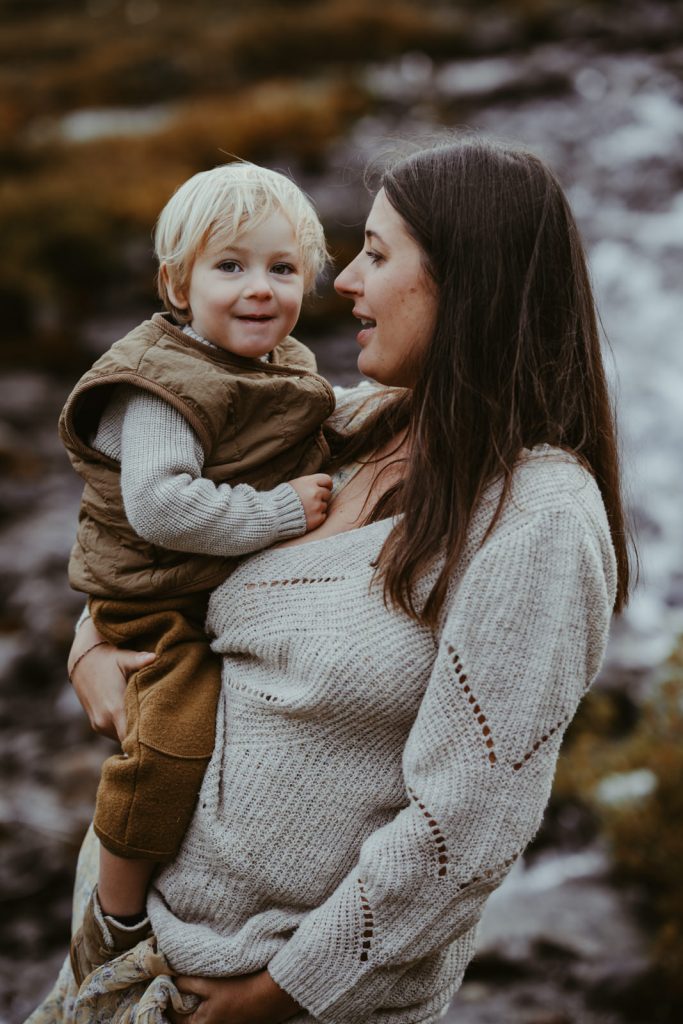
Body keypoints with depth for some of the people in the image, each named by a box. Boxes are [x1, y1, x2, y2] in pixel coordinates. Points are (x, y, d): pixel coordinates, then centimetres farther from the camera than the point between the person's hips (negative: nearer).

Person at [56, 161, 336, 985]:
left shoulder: (290, 371, 9)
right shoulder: (163, 387, -20)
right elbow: (158, 506, -30)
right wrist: (278, 511, -25)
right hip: (163, 604, -9)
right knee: (175, 736, -22)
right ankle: (117, 915, 1)